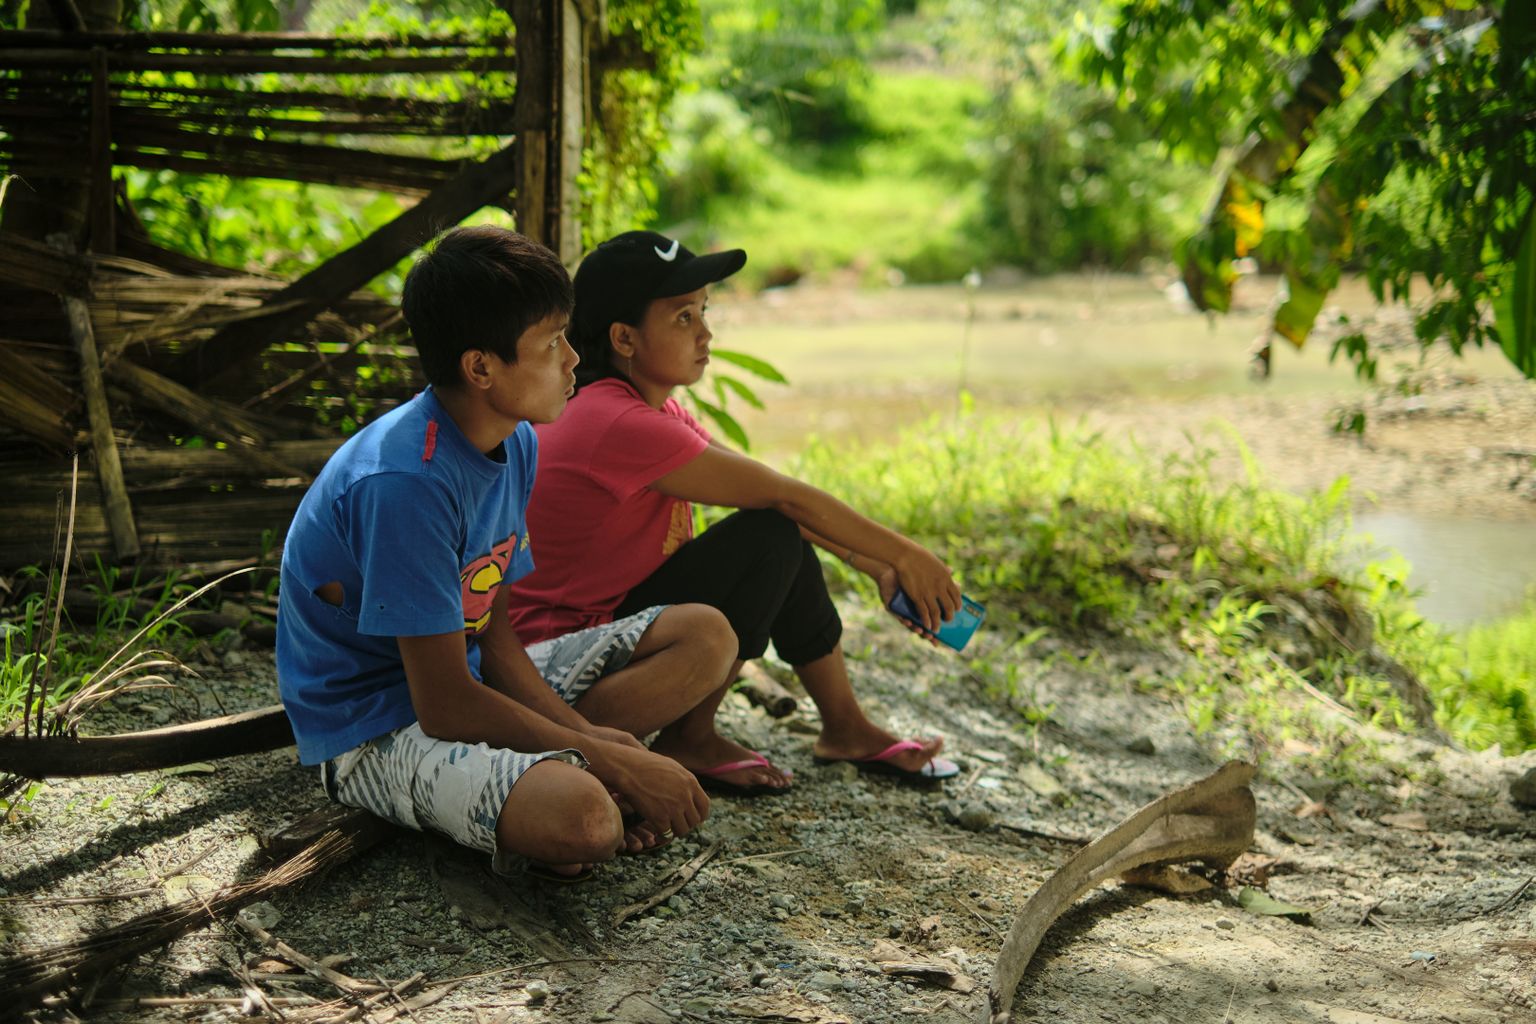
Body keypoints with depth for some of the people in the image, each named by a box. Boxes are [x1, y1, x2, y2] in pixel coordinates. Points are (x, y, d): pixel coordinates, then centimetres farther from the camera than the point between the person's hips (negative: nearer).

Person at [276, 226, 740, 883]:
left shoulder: (516, 443, 1)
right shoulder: (406, 482, -27)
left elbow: (492, 634, 3)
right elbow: (445, 706, -25)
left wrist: (581, 730, -14)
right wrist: (616, 762, -21)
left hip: (467, 679, 10)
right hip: (380, 735, -10)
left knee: (705, 635, 3)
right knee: (582, 817, -38)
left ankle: (552, 769, -9)